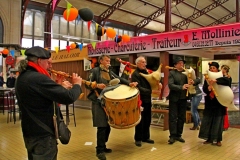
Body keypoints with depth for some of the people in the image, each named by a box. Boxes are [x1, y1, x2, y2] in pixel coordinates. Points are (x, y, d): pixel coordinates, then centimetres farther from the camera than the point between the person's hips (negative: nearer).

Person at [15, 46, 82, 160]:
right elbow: (68, 97, -27)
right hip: (42, 134, -9)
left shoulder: (22, 77, 6)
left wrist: (57, 83, 7)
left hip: (29, 132, 10)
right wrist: (77, 85, -9)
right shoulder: (38, 78, -25)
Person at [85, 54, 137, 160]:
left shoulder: (110, 72, 15)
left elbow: (119, 79, 2)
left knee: (108, 125, 11)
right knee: (102, 126, -7)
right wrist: (97, 85, -26)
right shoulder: (95, 71, -4)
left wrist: (129, 83, -15)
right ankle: (99, 150, 4)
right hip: (98, 102, -7)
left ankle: (102, 146, 27)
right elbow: (87, 84, -9)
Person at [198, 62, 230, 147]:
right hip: (209, 103, 3)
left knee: (218, 121, 3)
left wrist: (215, 80, -37)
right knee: (207, 120, 4)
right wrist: (209, 87, -27)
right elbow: (204, 89, -6)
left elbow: (227, 80, -25)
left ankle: (218, 140, 14)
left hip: (219, 103, -3)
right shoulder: (207, 78, 5)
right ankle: (209, 138, 15)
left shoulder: (220, 77, -3)